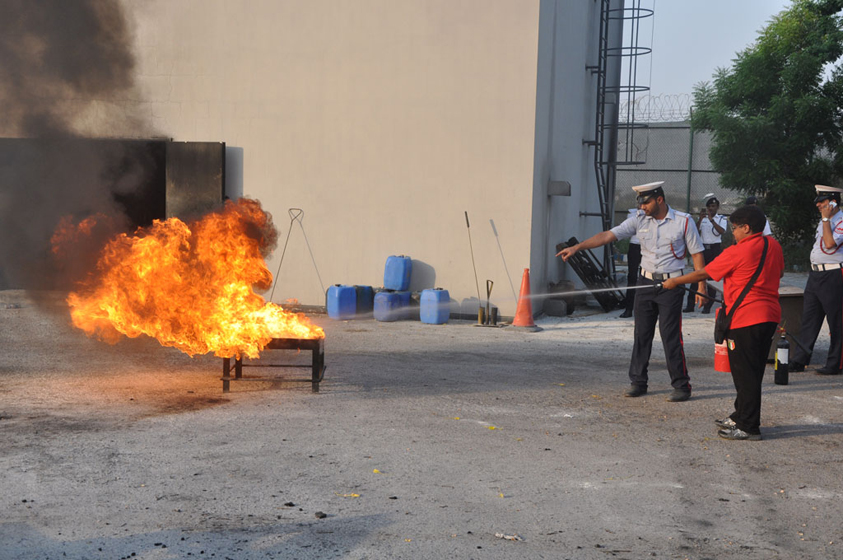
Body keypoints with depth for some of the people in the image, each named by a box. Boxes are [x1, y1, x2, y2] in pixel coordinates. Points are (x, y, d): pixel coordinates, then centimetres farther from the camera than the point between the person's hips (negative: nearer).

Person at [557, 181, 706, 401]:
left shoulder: (683, 222, -4)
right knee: (641, 334, 7)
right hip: (646, 282, 4)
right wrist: (577, 247, -12)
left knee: (671, 336, -6)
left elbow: (697, 254, 1)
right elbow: (608, 235, -3)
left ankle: (681, 385, 4)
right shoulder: (639, 221, 3)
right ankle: (637, 382, 16)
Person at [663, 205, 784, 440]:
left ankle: (748, 427, 3)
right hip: (770, 316, 8)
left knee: (745, 373, -1)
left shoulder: (736, 252, -15)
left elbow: (703, 274, -7)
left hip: (746, 319, -8)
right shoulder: (773, 245, 6)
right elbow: (780, 272, 21)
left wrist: (674, 281, 5)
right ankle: (740, 417, 28)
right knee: (752, 371, 16)